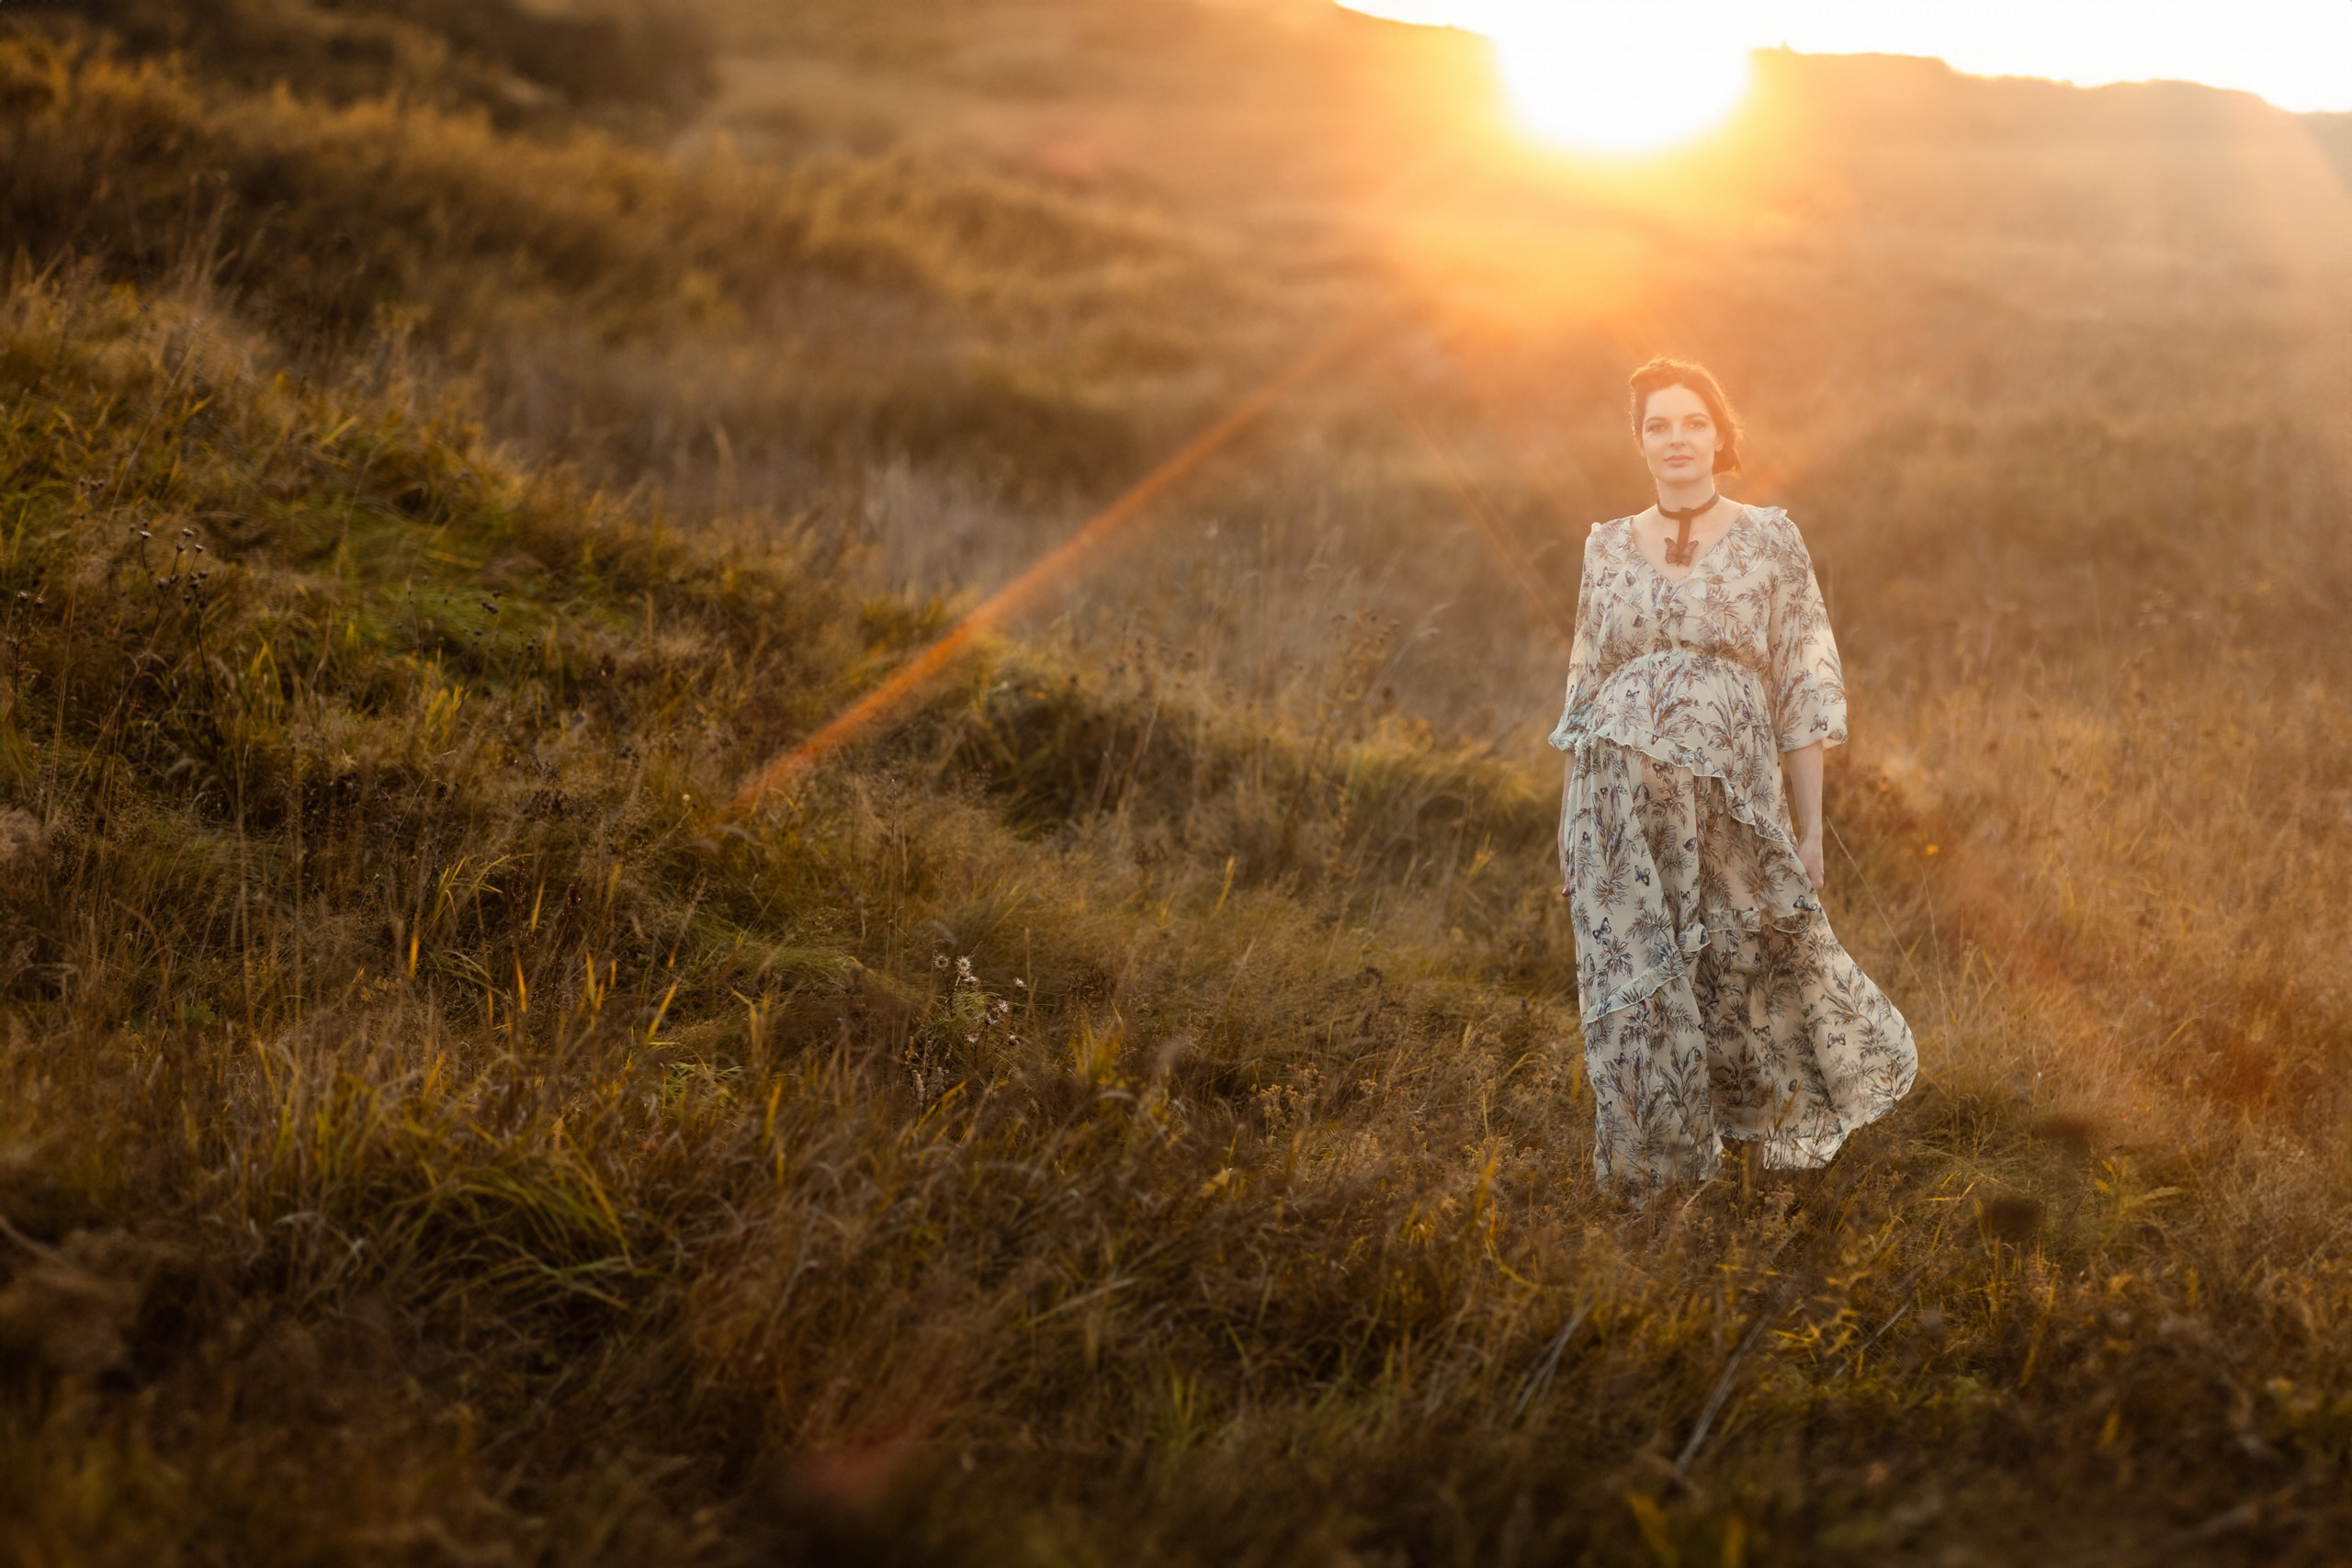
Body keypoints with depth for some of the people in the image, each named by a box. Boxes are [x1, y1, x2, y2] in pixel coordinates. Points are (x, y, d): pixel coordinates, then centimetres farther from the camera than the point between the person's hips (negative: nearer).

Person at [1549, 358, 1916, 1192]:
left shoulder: (1770, 541, 1)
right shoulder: (1609, 548, 8)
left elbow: (1805, 694, 0)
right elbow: (1584, 693, 12)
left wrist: (1810, 830, -4)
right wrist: (1568, 833, 9)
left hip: (1730, 803, -2)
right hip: (1621, 803, 2)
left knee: (1756, 981, 5)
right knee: (1637, 993, 2)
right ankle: (1661, 1172, 17)